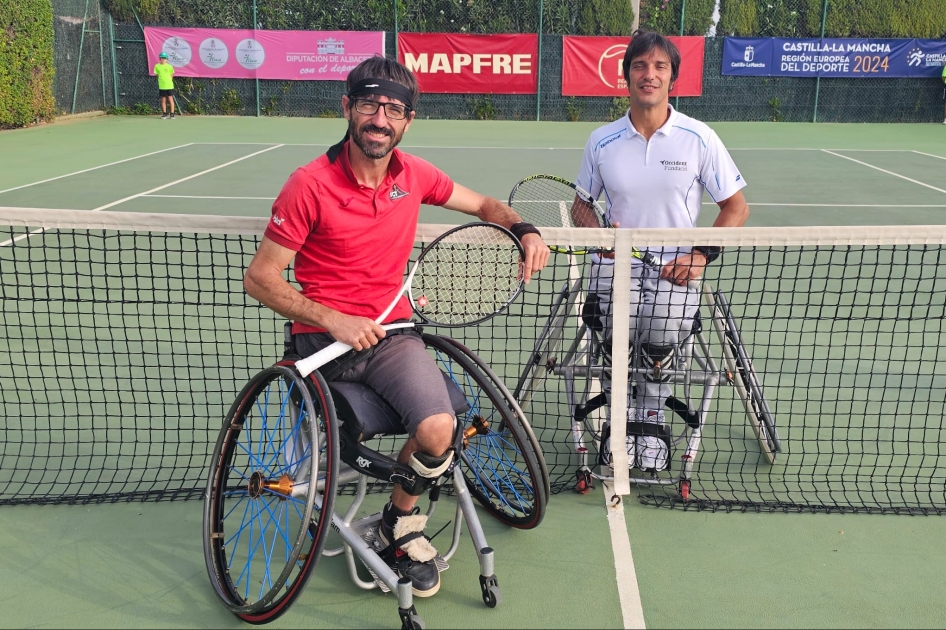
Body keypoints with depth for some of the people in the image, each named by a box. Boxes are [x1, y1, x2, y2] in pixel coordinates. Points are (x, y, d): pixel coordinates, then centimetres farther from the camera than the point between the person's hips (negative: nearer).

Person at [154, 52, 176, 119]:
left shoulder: (169, 66, -1)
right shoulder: (157, 66, 2)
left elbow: (171, 76, 8)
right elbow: (157, 75, 9)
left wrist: (168, 81, 3)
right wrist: (162, 81, 3)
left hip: (169, 86, -2)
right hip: (161, 86, 2)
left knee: (170, 99, 0)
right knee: (163, 100, 7)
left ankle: (172, 113, 4)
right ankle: (164, 114, 14)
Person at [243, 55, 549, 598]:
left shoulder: (415, 175, 4)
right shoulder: (311, 184, -10)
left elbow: (485, 205, 21)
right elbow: (260, 278, -8)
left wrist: (526, 231, 0)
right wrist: (333, 320, -19)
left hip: (392, 330, 3)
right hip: (324, 336, -3)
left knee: (437, 430, -22)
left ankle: (401, 523, 10)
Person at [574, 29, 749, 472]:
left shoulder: (700, 139, 0)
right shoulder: (601, 141, 5)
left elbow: (736, 207, 4)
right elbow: (581, 205, 16)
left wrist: (703, 254, -10)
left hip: (676, 270, -1)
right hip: (615, 267, 1)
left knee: (659, 358, -16)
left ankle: (651, 426, 14)